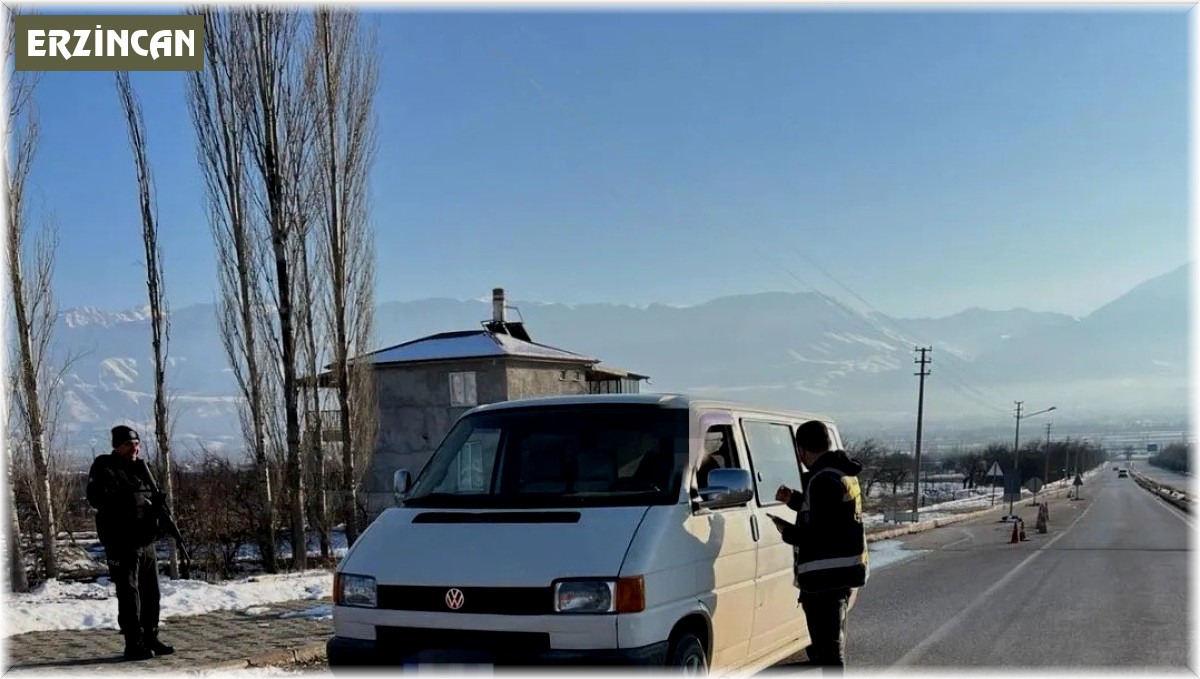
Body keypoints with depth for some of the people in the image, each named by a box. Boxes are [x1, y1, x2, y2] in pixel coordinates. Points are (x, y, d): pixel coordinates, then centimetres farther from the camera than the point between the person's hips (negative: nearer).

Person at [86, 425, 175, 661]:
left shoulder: (139, 469, 18)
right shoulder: (105, 469, -6)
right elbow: (97, 497, -22)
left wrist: (157, 503, 1)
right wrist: (134, 500, -22)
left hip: (147, 541, 8)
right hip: (122, 543, -8)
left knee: (150, 593, 11)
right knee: (129, 594, -7)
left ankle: (150, 639, 19)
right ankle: (134, 644, -4)